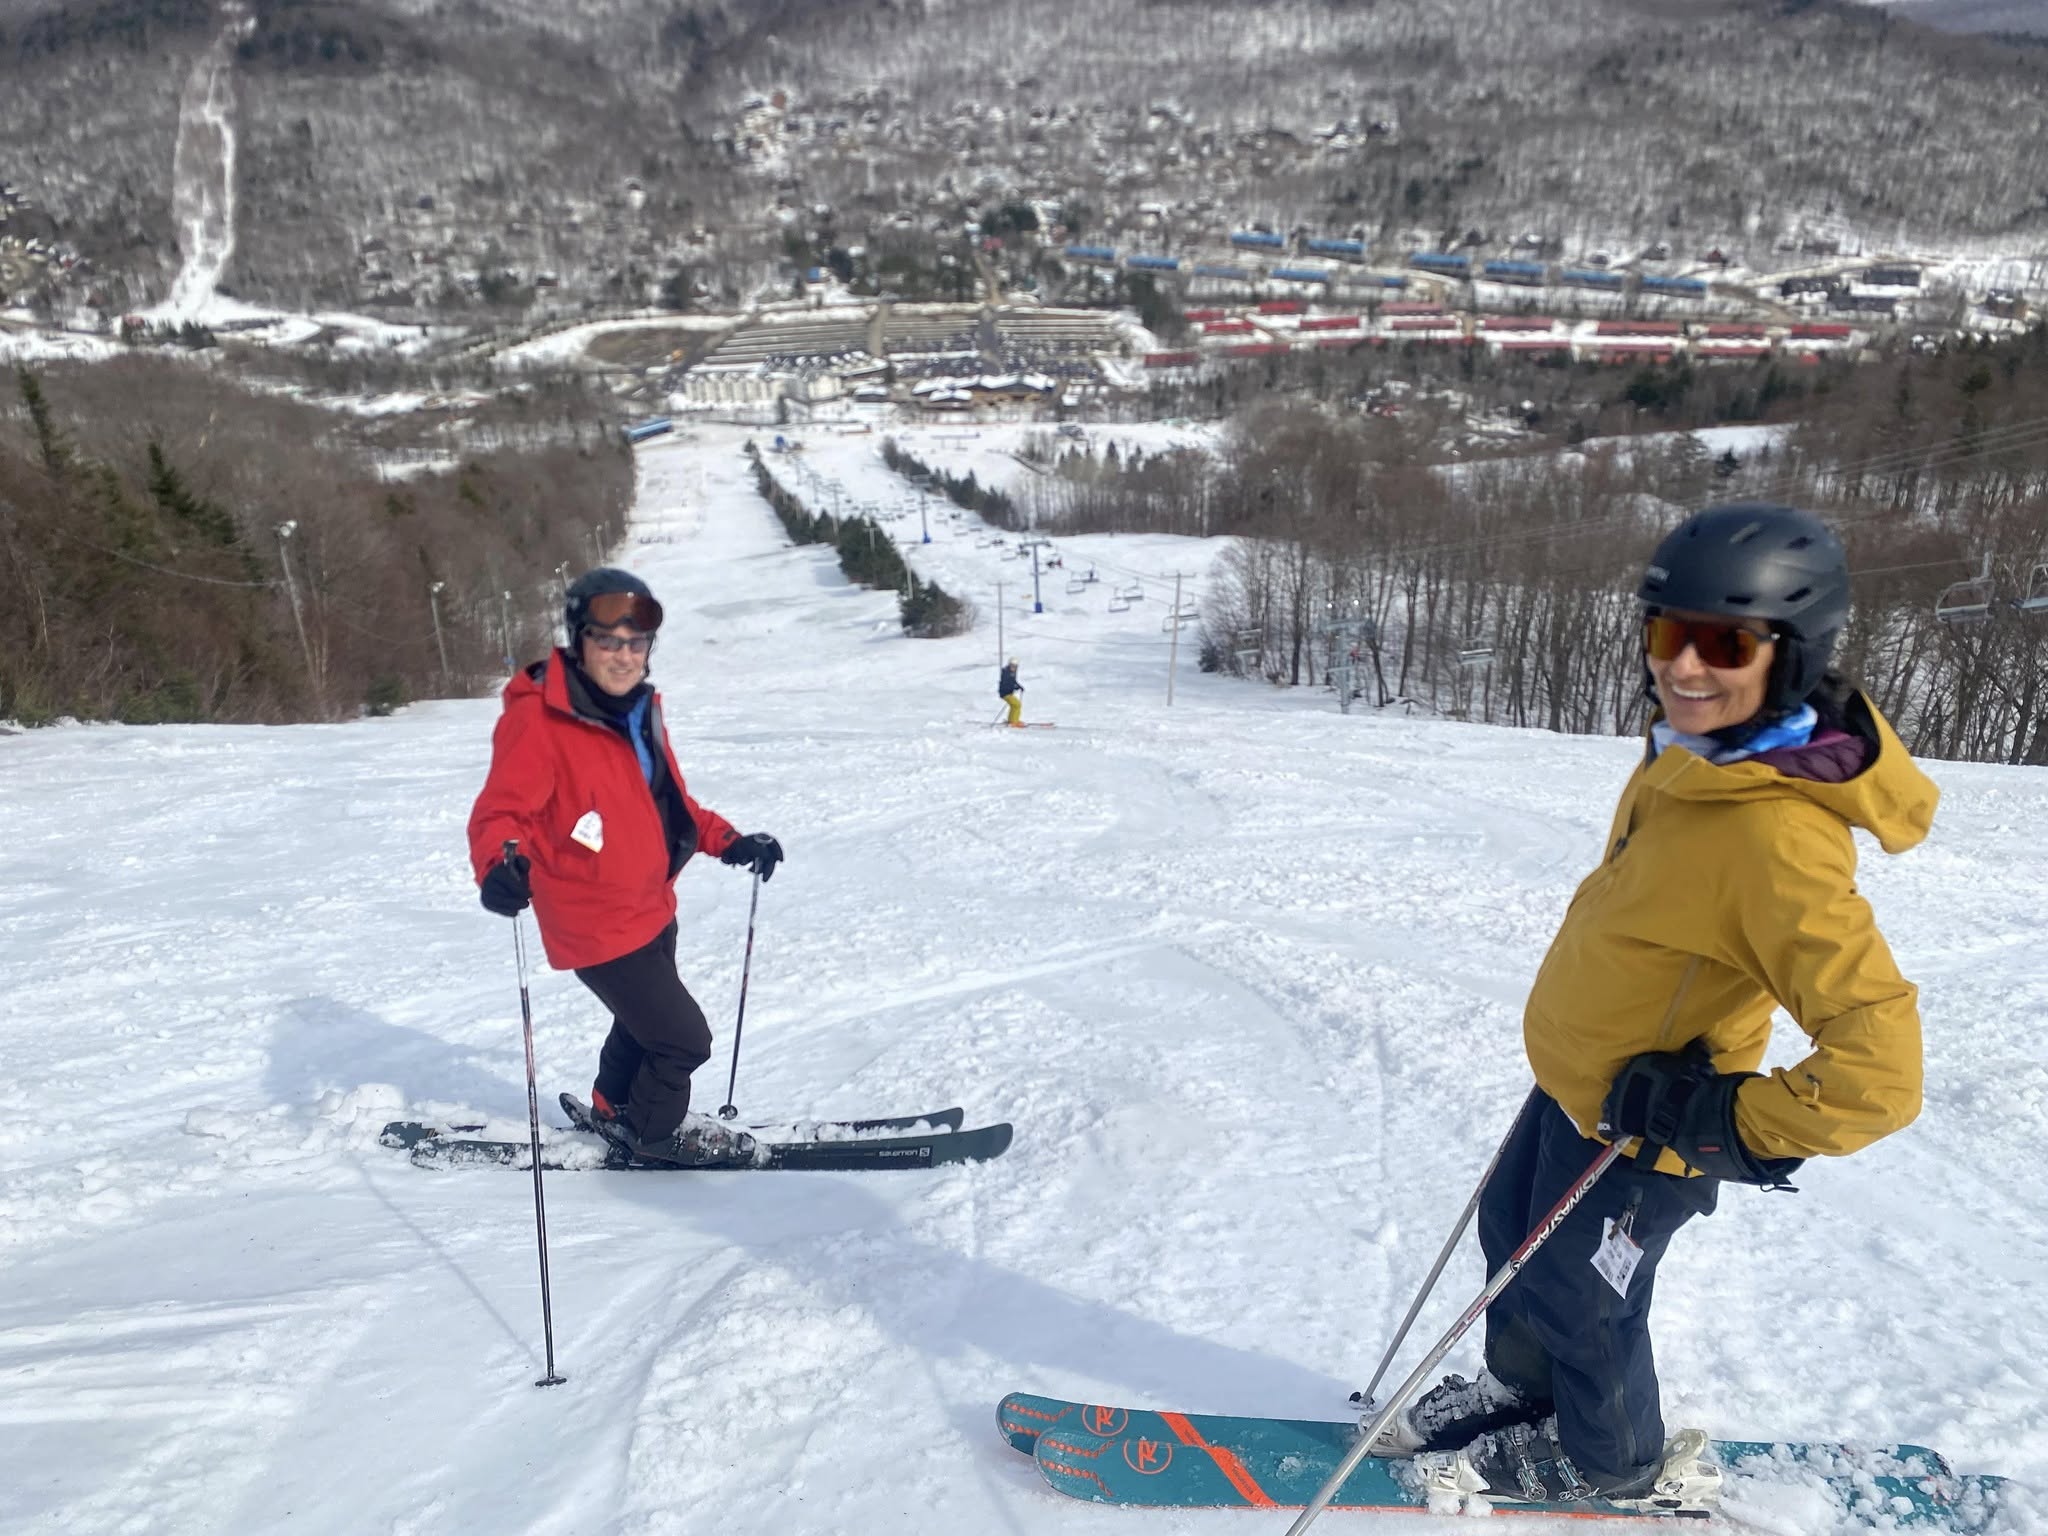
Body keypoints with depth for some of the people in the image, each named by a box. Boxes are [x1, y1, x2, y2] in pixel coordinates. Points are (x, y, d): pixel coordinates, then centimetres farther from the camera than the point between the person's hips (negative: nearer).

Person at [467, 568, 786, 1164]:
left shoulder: (639, 710, 4)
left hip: (651, 908, 8)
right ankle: (652, 1132, 28)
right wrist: (501, 864, -46)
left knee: (645, 1020, 28)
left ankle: (615, 1110, 54)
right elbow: (500, 811, -26)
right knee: (683, 1037, 0)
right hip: (595, 924, -8)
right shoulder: (538, 719, -21)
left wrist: (729, 842, 9)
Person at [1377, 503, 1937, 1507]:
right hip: (1575, 1075, 8)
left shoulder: (1780, 840, -36)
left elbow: (1877, 1069, -37)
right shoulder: (1691, 750, -9)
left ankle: (1606, 1461, 47)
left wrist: (1732, 1127, -25)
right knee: (1512, 1232, 26)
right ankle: (1521, 1389, 54)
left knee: (1579, 1300, 16)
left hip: (1640, 1132, -8)